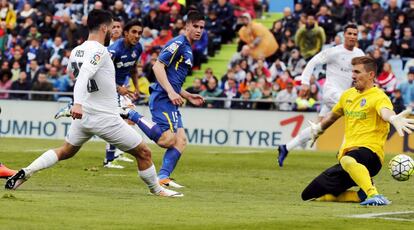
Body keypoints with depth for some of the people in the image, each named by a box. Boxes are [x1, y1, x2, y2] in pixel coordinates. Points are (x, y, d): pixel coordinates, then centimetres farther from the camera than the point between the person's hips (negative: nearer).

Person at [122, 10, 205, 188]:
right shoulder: (178, 44, -8)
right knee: (167, 140, -20)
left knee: (181, 140, 4)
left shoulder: (188, 50, 23)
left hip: (170, 102, 10)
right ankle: (132, 115, -9)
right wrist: (171, 92, -22)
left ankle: (163, 177, 1)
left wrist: (188, 96, 21)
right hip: (162, 99, -10)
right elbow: (158, 66, -17)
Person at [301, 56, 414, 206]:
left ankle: (374, 195, -52)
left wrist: (393, 119, -58)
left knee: (347, 160, -46)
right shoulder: (348, 95, 16)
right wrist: (318, 128, 54)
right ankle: (363, 195, 6)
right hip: (347, 153, 9)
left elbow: (385, 111, -33)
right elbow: (333, 115, 37)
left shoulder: (378, 96, -8)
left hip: (369, 152, -9)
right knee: (309, 196, 8)